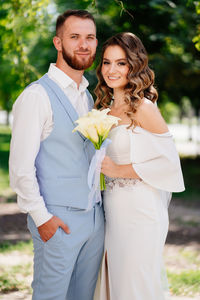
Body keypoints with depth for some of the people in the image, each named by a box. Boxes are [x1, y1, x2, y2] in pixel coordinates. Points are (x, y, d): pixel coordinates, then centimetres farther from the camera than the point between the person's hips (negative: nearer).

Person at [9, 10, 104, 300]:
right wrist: (41, 217, -14)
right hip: (57, 221, -7)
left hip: (95, 218, 7)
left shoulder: (88, 97, 14)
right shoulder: (37, 96, -11)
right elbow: (21, 166, -13)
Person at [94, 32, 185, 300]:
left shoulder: (143, 107, -13)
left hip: (140, 210, -7)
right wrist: (101, 167, 3)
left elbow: (169, 162, -15)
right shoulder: (108, 107, 11)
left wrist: (119, 170, -13)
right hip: (112, 208, 8)